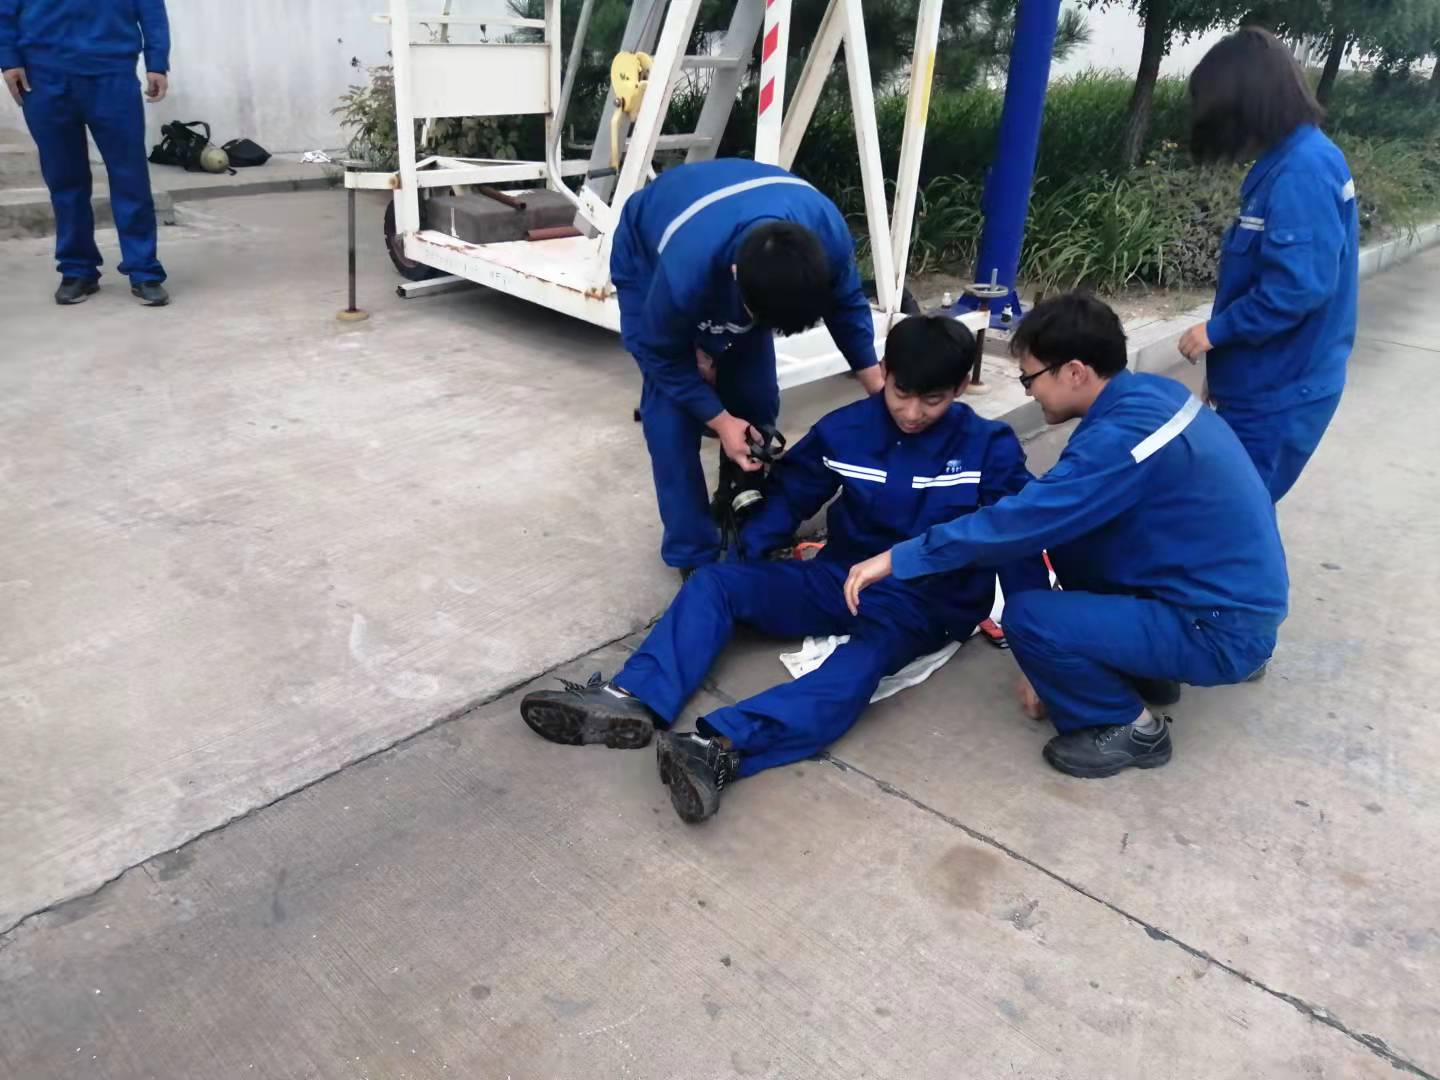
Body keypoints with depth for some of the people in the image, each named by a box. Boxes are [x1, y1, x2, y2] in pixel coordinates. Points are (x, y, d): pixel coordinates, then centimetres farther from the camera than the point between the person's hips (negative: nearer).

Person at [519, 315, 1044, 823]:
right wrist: (741, 559, -2)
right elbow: (789, 493, 9)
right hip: (841, 576, 5)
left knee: (865, 657, -39)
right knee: (714, 581, -12)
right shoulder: (845, 429, -1)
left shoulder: (989, 448, -8)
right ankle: (632, 700, -33)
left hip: (924, 605, -4)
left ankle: (721, 747, -59)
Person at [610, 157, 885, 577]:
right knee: (672, 414, -15)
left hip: (742, 243, 4)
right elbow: (663, 355, -24)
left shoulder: (828, 232, -34)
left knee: (755, 399, -1)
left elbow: (847, 304, -11)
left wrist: (880, 389, -12)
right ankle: (693, 555, 0)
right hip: (648, 258, -4)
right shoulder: (685, 272, -46)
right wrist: (719, 421, -21)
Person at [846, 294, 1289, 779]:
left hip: (1223, 631, -9)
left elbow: (1022, 519, -26)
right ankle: (1142, 672, 21)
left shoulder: (1124, 437, -26)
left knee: (1028, 616, -21)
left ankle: (1130, 726, 4)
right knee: (1065, 528, 13)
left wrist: (899, 559, -17)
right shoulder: (1151, 392, 2)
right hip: (1234, 591, 9)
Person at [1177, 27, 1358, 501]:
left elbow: (1298, 286, -28)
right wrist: (1226, 361, 14)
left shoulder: (1302, 171, -21)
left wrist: (1216, 330, -14)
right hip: (1274, 383, 9)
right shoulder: (1295, 160, 9)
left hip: (1280, 393, -9)